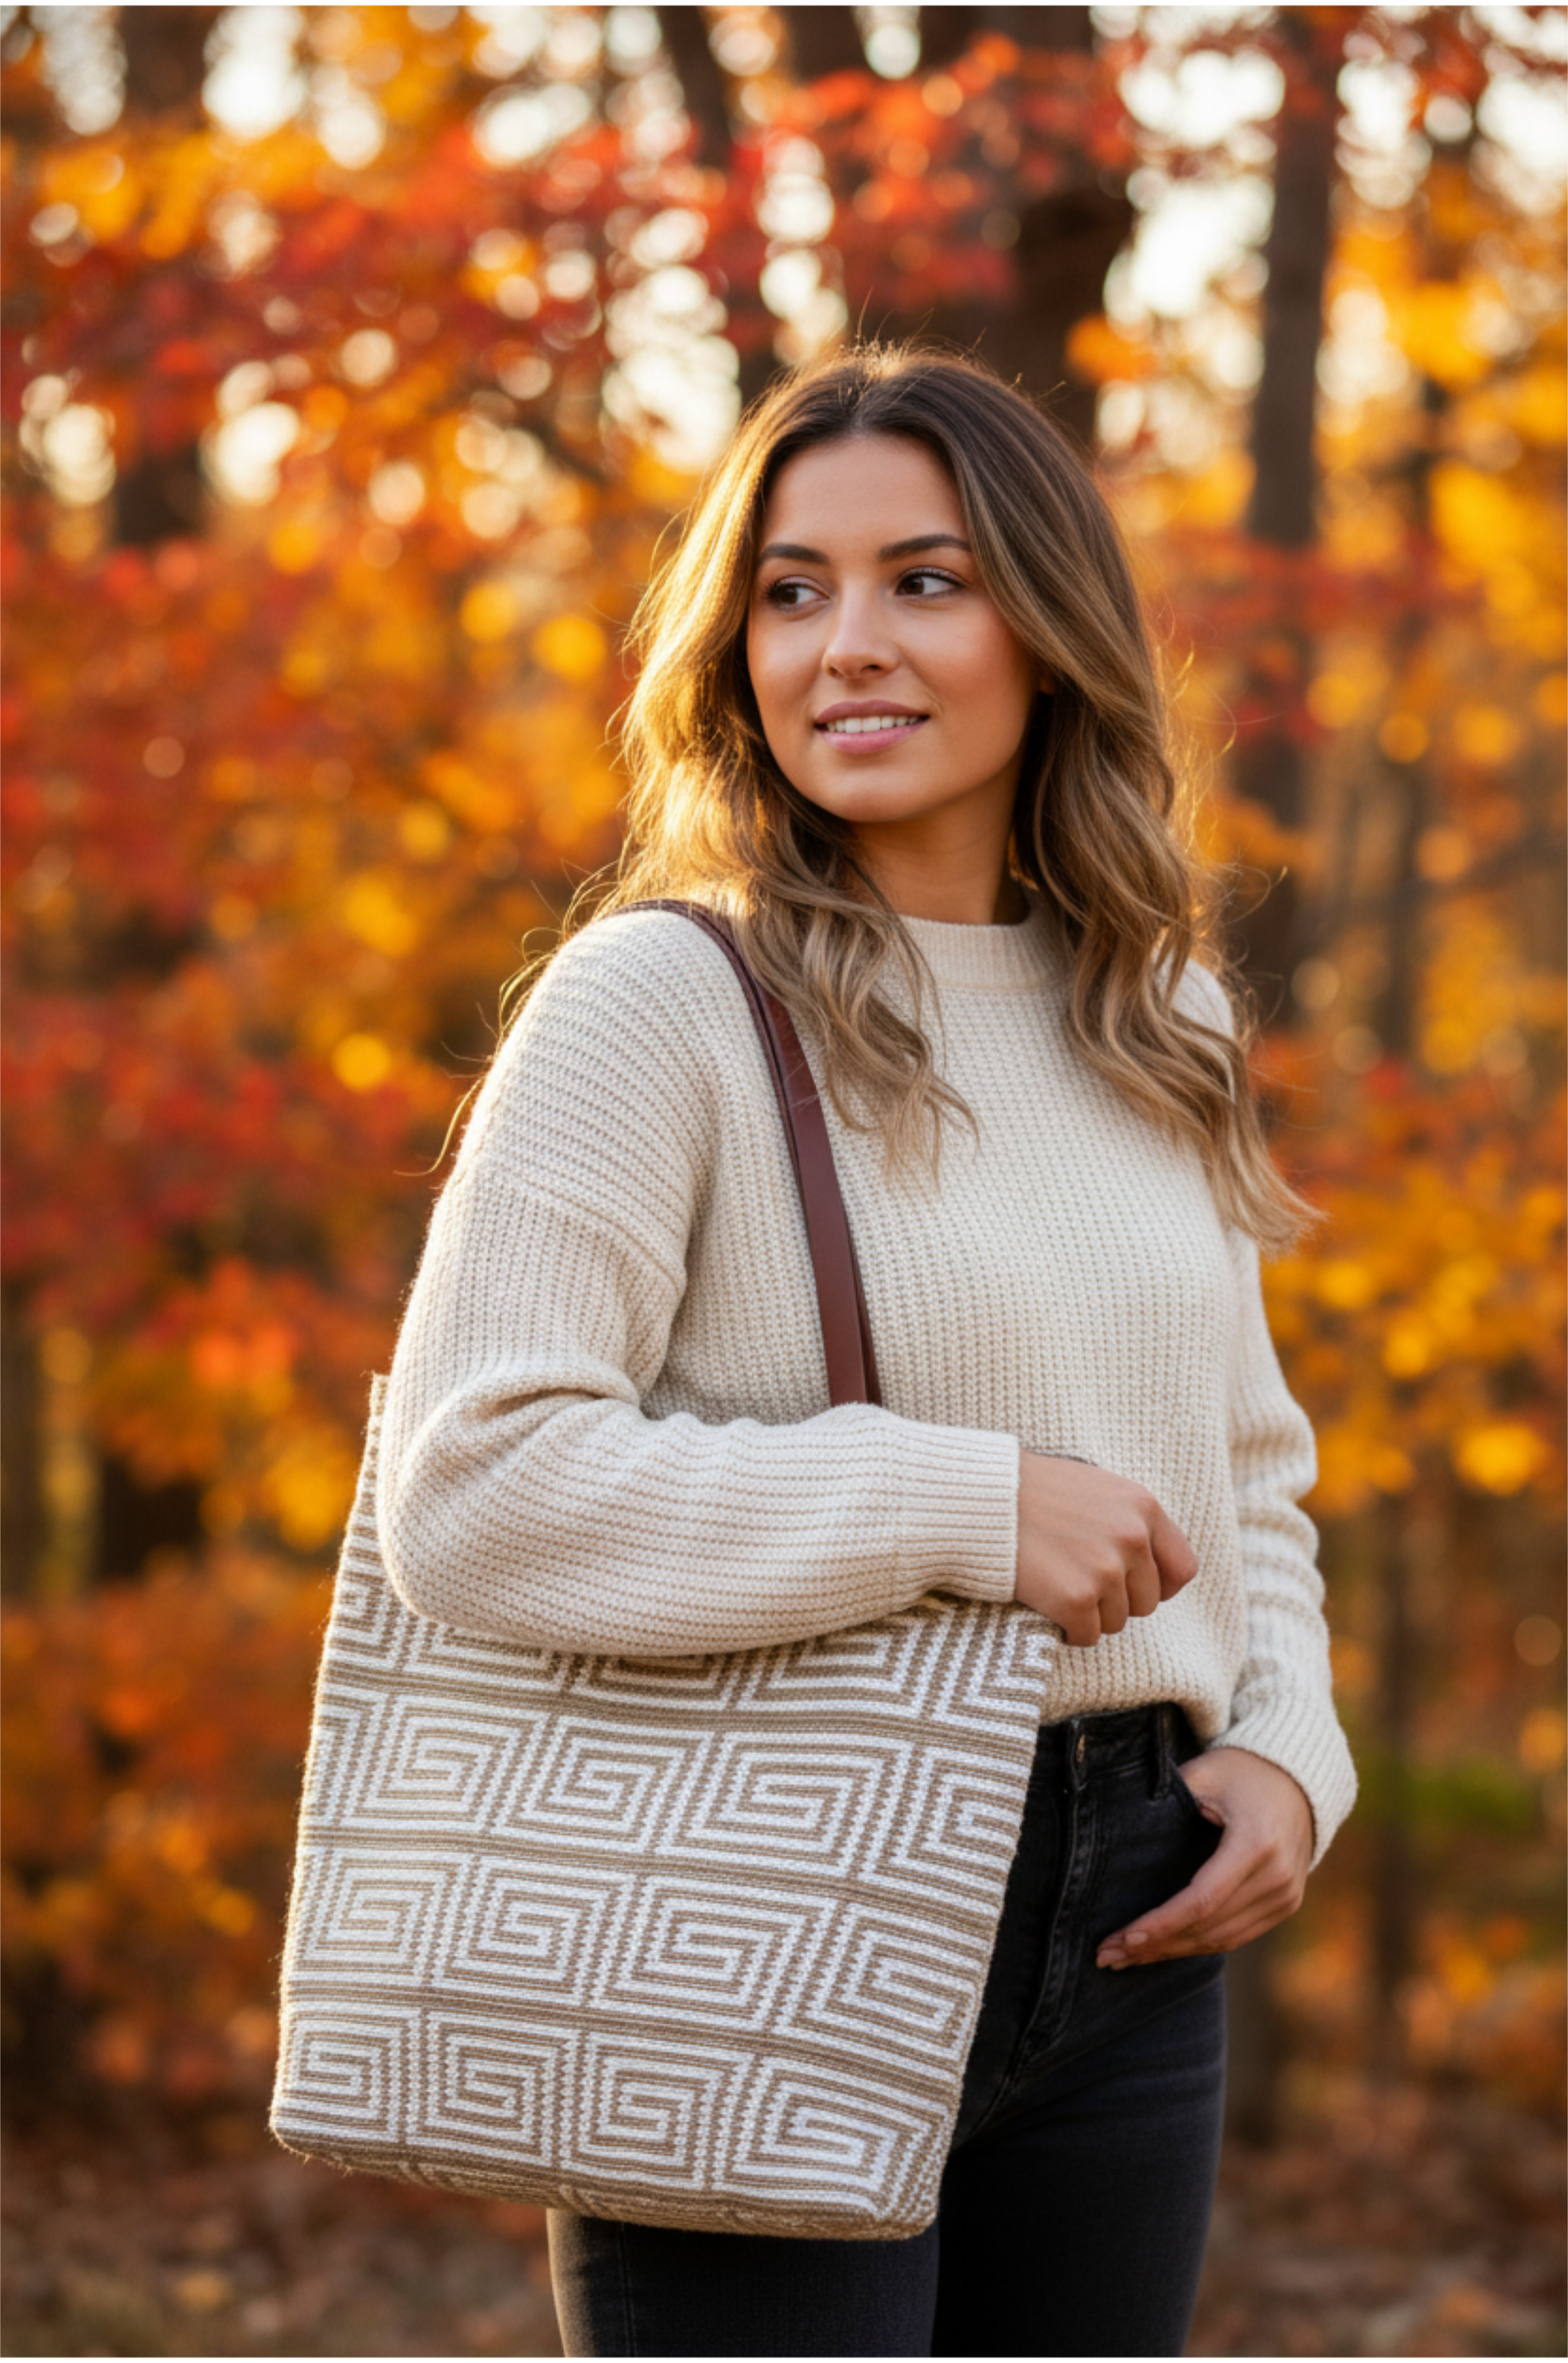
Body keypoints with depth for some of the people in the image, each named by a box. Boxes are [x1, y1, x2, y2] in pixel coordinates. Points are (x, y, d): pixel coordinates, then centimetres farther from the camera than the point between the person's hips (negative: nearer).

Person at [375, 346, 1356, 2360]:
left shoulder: (1158, 1032, 11)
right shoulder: (663, 999, -9)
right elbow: (470, 1485, -19)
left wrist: (1284, 1749, 3)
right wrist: (964, 1506, -20)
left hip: (1127, 1947, 6)